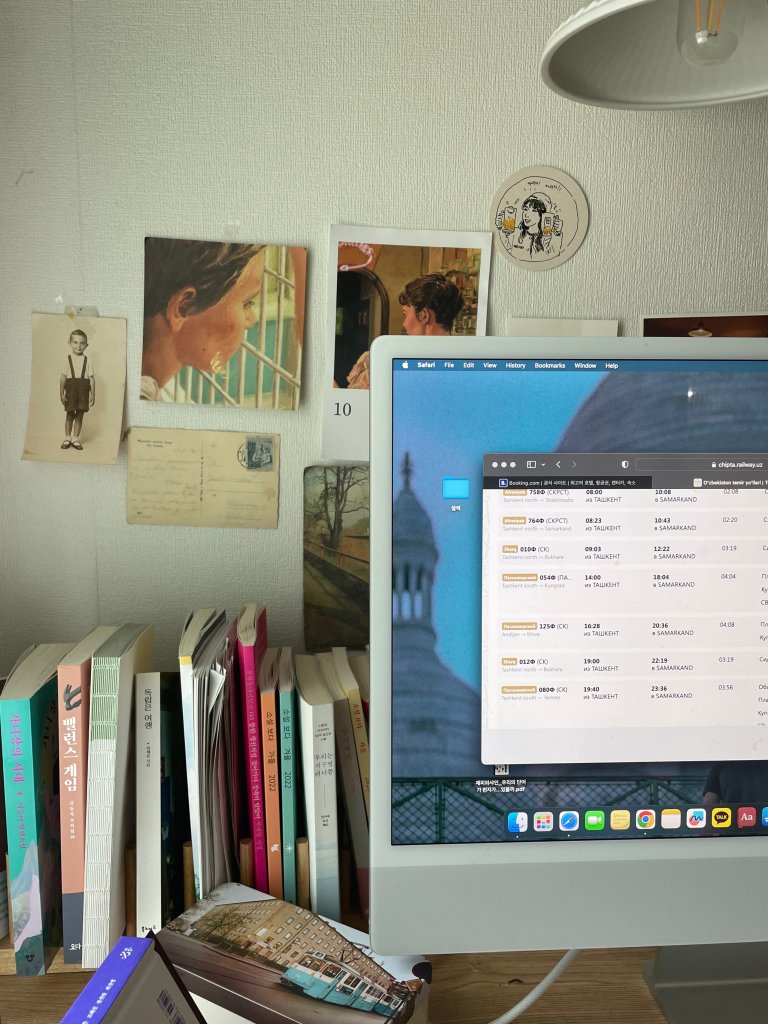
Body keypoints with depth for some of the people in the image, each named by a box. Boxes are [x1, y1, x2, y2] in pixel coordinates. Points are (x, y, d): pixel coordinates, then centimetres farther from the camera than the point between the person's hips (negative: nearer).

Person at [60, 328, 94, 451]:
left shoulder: (87, 361, 2)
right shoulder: (68, 360, 2)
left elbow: (92, 378, 2)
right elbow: (63, 377, 1)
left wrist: (93, 394, -1)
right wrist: (61, 393, -3)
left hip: (83, 390, 0)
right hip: (71, 389, 0)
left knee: (80, 415, 5)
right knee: (69, 414, 6)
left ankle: (75, 438, 15)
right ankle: (67, 438, 18)